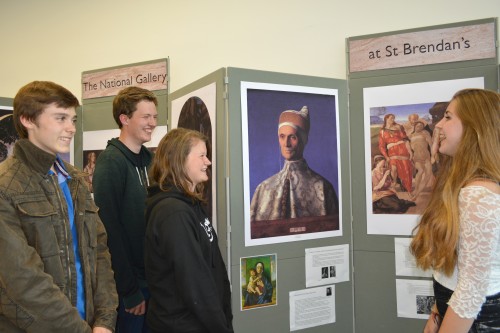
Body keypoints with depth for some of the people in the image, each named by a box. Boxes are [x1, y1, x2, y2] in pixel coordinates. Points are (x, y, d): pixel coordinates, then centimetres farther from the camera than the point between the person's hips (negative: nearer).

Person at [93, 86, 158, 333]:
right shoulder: (110, 162, -15)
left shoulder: (149, 159, 7)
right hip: (128, 284, -7)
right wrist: (129, 289, -18)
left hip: (152, 277, 7)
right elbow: (110, 230, -19)